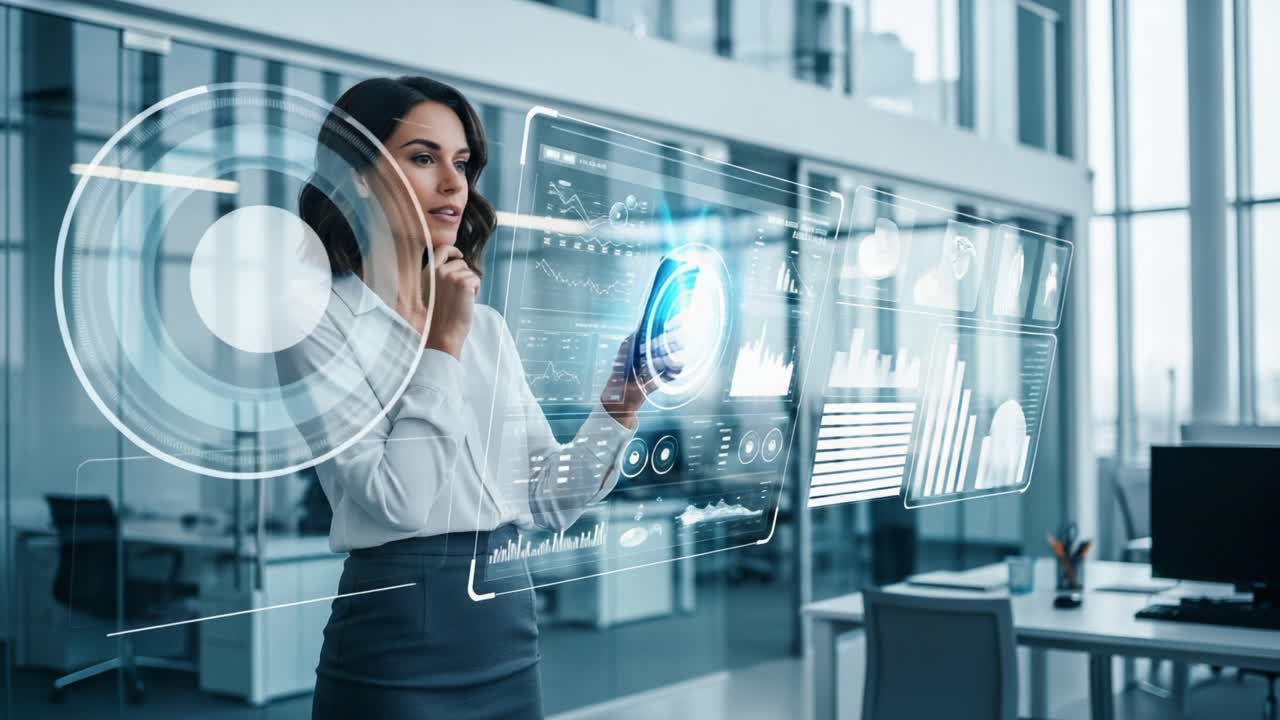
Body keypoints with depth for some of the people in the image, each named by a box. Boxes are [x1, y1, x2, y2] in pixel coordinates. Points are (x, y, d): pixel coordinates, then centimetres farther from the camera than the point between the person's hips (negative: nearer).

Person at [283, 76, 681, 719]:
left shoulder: (487, 326, 10)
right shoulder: (318, 320, -7)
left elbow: (549, 501, 9)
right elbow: (397, 497, -18)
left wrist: (618, 410, -4)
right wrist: (443, 346, -14)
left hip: (510, 631, 6)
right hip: (398, 641, -6)